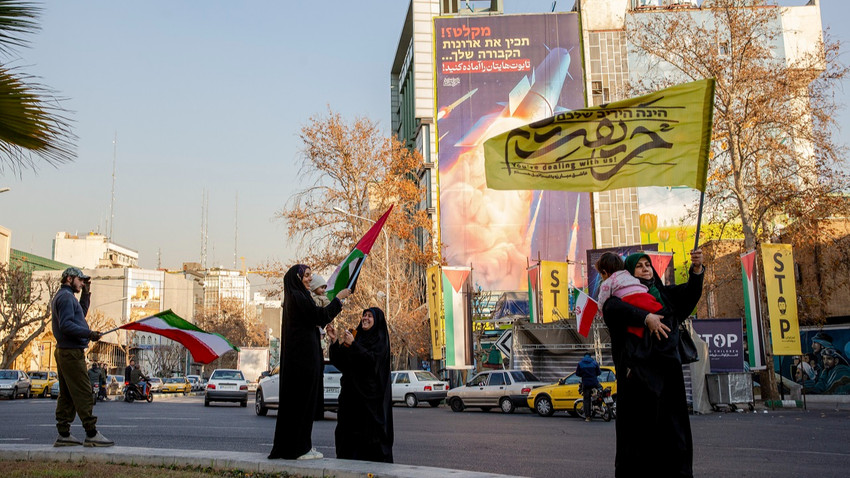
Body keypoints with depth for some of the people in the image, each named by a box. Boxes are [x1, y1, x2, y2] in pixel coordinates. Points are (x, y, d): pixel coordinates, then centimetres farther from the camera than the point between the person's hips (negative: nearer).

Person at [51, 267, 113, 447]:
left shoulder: (63, 296, 20)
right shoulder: (65, 296, -11)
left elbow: (81, 313, 24)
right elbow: (66, 325, -21)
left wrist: (86, 293, 18)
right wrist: (89, 333, -22)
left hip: (64, 351, 11)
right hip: (72, 352, -11)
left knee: (67, 395, 11)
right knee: (83, 393, -10)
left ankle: (64, 434, 13)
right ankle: (92, 434, -10)